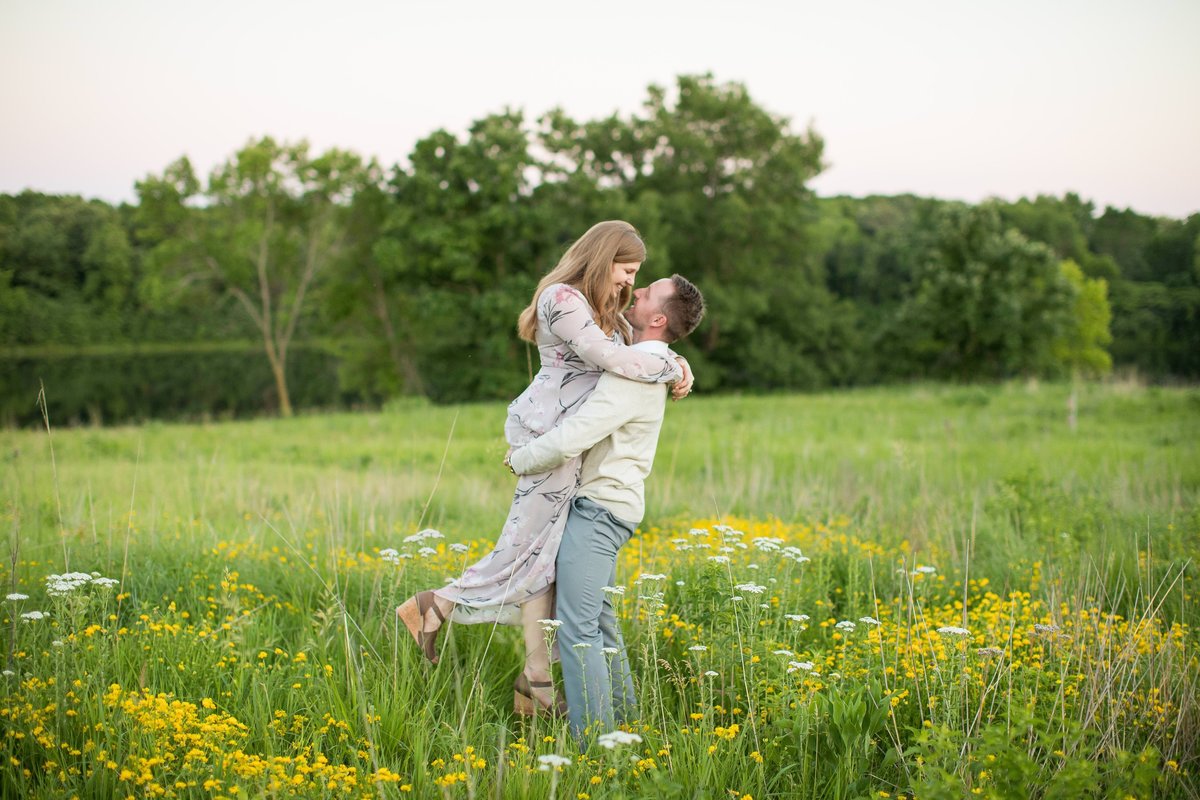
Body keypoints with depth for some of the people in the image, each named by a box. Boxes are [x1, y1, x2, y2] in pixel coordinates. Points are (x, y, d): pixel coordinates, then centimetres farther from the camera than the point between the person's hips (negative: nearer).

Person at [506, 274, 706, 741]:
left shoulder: (634, 374, -20)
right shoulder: (649, 365, 12)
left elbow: (569, 441, -26)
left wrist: (518, 460, -7)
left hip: (600, 509, -10)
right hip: (605, 505, 10)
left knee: (577, 628, -12)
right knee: (599, 620, 19)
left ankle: (594, 740, -11)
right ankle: (623, 715, 28)